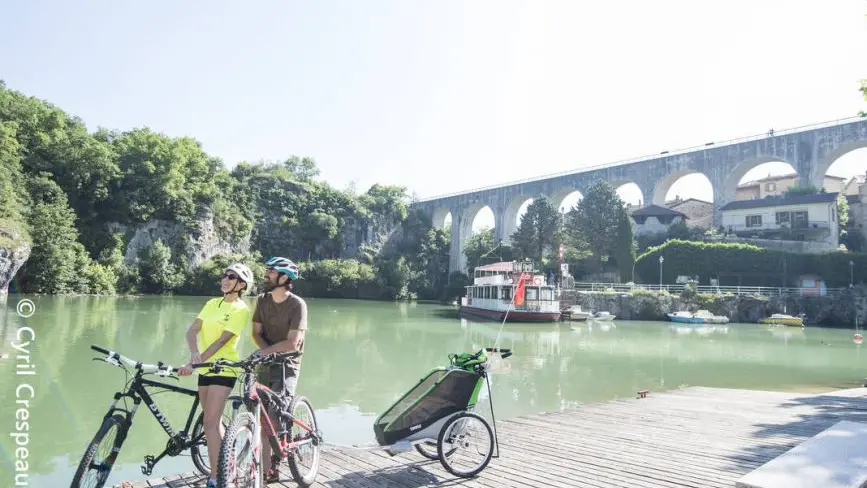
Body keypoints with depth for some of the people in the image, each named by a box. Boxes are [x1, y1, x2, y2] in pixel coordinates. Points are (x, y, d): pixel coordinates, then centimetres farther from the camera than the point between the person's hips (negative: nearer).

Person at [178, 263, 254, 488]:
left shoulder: (241, 310, -11)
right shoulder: (212, 303, 10)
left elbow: (221, 340, -19)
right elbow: (192, 330, 1)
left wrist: (194, 363, -26)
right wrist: (194, 352, -19)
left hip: (224, 369, -7)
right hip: (205, 368, 7)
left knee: (210, 423, -11)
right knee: (213, 421, 16)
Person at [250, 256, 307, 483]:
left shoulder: (297, 304, -14)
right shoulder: (262, 300, 3)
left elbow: (292, 343, -18)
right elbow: (257, 333, 4)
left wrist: (265, 352, -20)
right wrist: (269, 352, -12)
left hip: (287, 365, -5)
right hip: (265, 364, 5)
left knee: (275, 416, -15)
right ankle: (267, 469, 17)